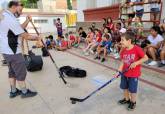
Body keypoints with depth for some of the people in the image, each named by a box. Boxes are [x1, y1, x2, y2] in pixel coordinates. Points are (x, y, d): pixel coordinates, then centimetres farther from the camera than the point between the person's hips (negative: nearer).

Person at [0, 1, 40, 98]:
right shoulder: (11, 19, -21)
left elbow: (19, 29, 13)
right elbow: (26, 36, -18)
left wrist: (27, 21, 7)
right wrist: (36, 38, -2)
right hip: (13, 52, -10)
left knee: (12, 71, 18)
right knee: (21, 72, 2)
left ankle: (13, 91, 30)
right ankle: (25, 92, 17)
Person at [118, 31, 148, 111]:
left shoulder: (137, 49, -20)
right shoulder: (123, 50, -4)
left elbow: (145, 58, -14)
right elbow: (123, 61, 2)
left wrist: (136, 63, -24)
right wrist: (121, 67, -13)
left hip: (134, 75, -5)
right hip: (125, 73, 6)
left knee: (132, 90, 11)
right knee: (124, 87, 20)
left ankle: (133, 102, 36)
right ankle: (126, 99, 45)